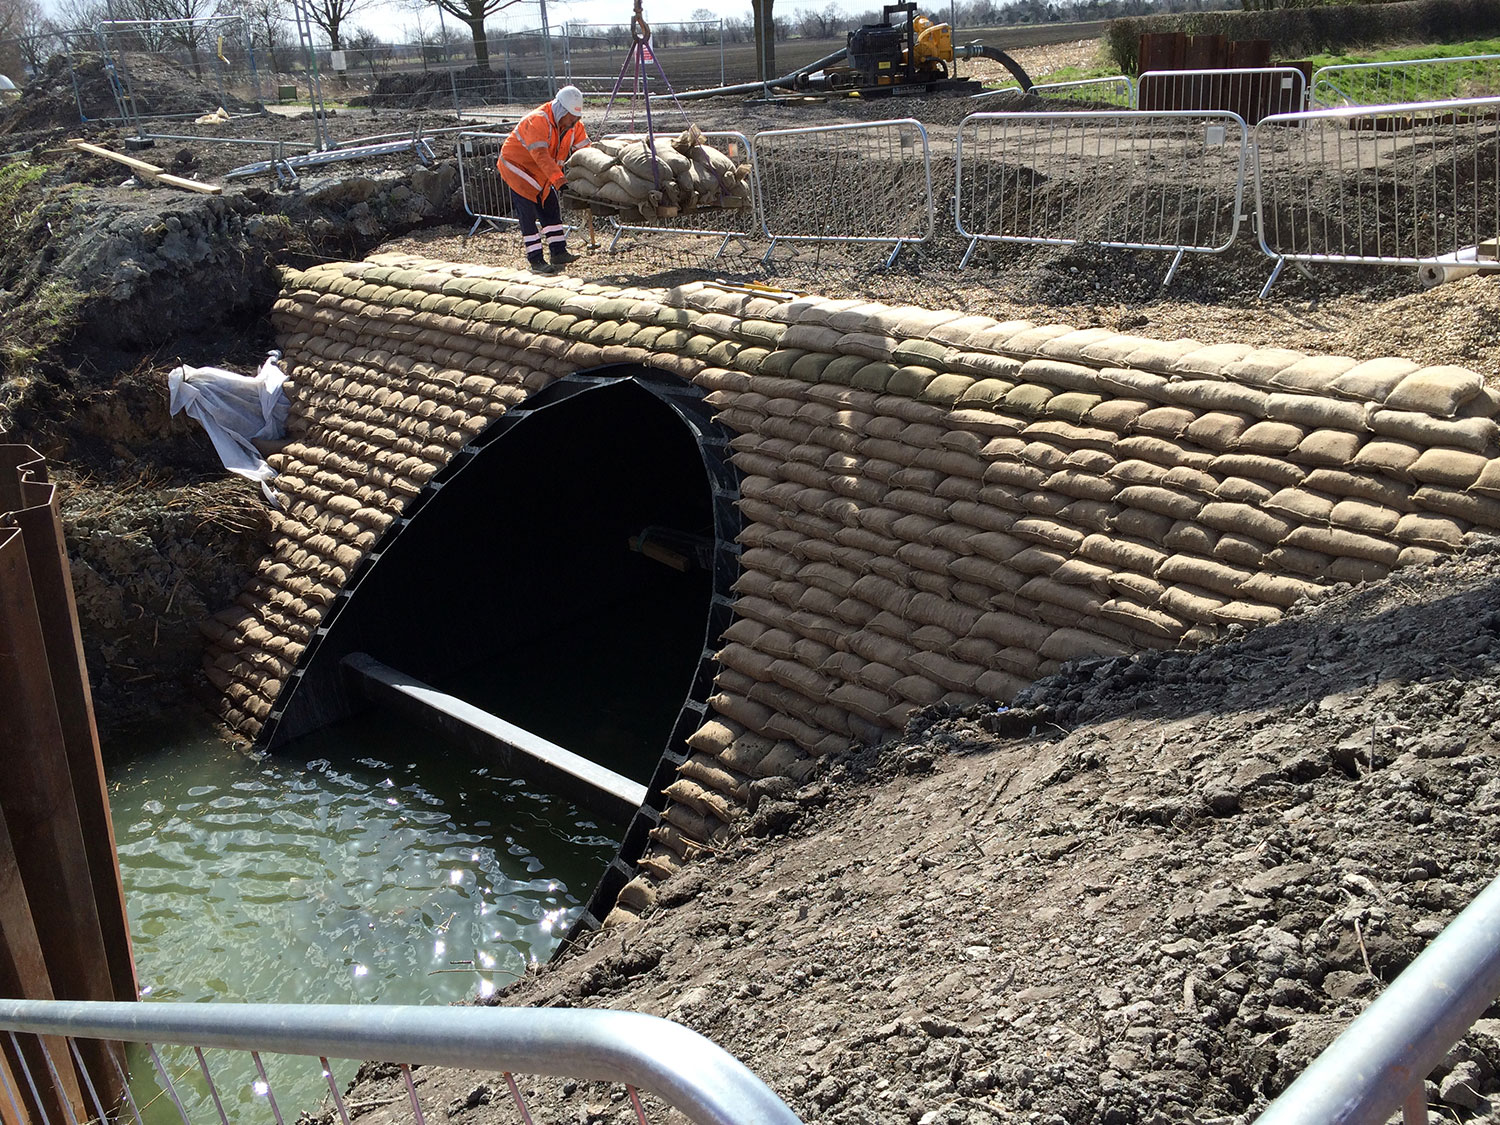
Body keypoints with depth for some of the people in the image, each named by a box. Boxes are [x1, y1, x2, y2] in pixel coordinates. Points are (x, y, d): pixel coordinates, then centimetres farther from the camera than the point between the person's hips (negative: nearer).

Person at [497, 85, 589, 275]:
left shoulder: (574, 123, -7)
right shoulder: (538, 120, -32)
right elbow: (541, 155, -43)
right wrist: (557, 178, -53)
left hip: (541, 174, 8)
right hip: (517, 166, -8)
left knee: (551, 208, 6)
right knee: (528, 214, -9)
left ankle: (558, 253, 11)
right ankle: (535, 260, -7)